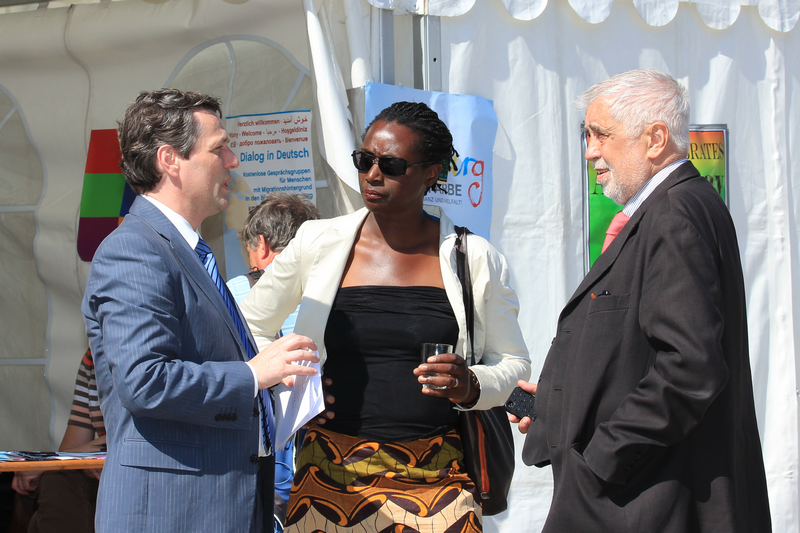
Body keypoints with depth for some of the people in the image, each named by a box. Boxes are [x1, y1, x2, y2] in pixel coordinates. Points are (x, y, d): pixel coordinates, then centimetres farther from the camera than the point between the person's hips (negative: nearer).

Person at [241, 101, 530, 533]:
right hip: (332, 476, 1)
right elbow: (249, 329, 18)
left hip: (434, 479, 0)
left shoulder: (475, 258, 4)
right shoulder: (319, 244, 5)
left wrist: (472, 387, -8)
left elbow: (514, 363, 12)